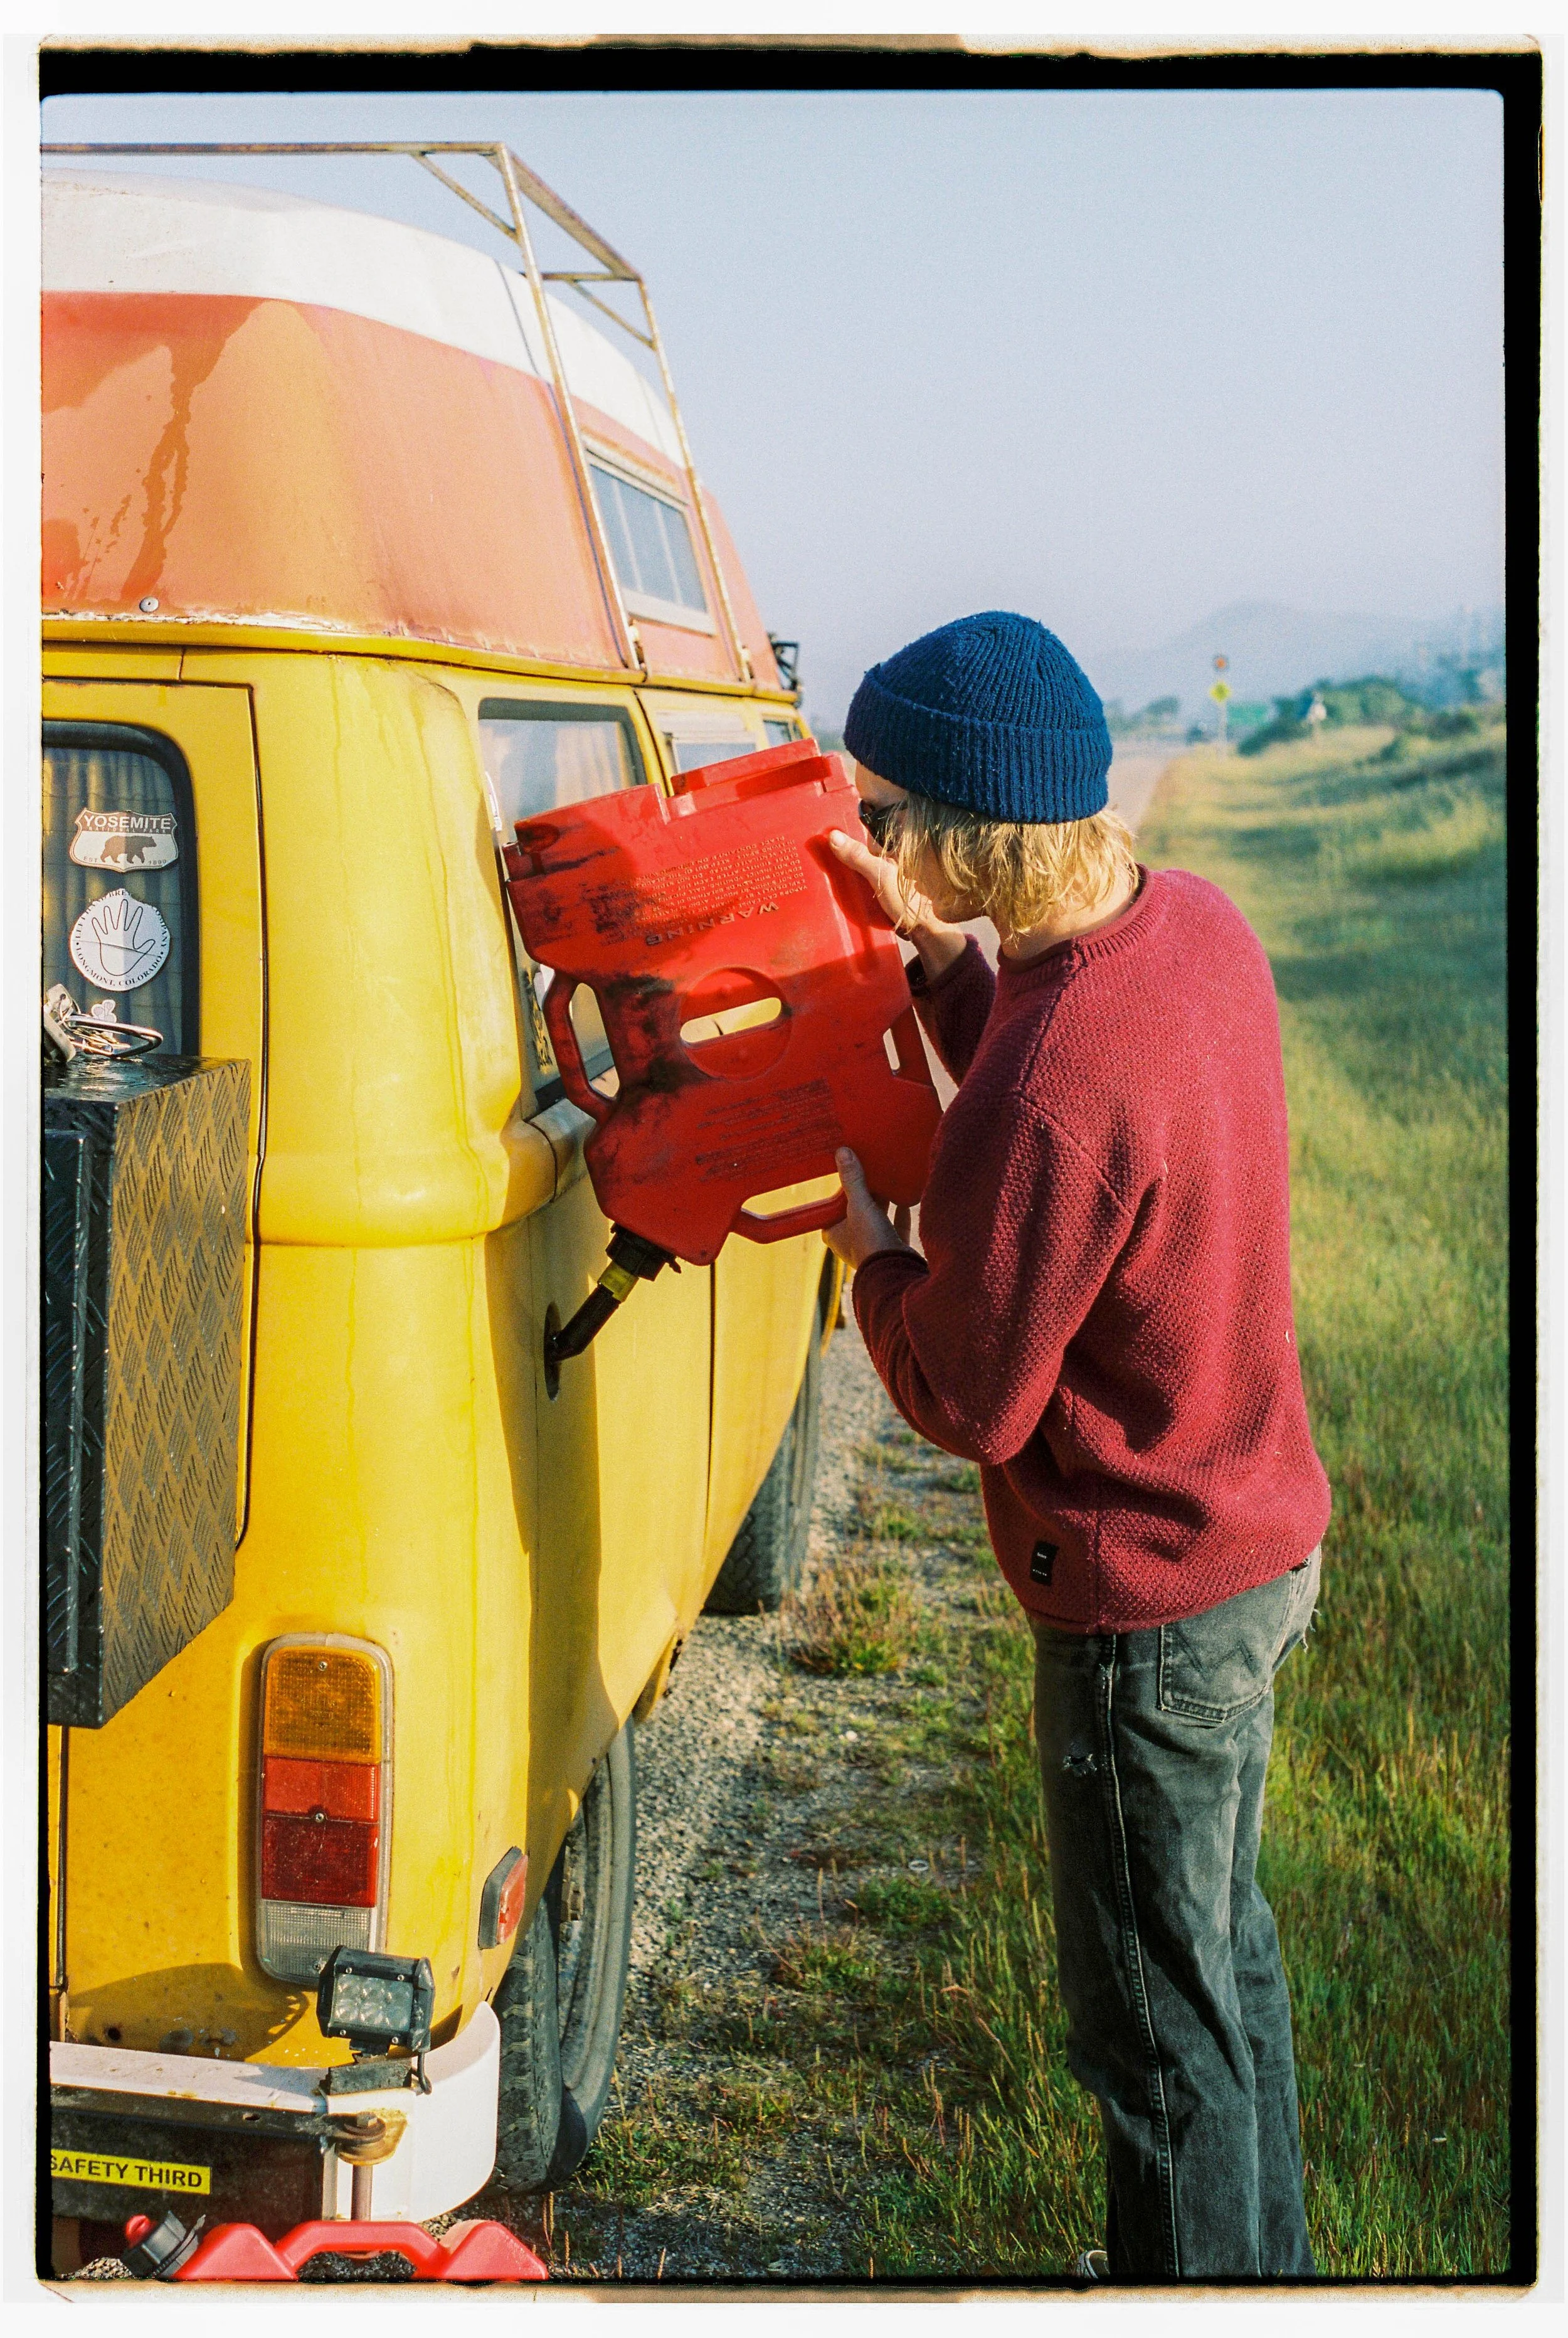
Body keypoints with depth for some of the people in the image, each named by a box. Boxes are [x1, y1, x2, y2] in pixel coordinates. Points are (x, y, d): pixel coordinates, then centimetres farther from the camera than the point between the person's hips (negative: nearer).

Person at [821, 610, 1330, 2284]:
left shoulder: (1050, 1093, -32)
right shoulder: (1195, 926, -5)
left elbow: (966, 1402, -22)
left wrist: (867, 1245, -4)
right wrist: (936, 951, 1)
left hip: (1147, 1610, -10)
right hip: (1261, 1533, 10)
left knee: (1155, 2020, 10)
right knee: (1226, 1948, 27)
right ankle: (1264, 2269, 46)